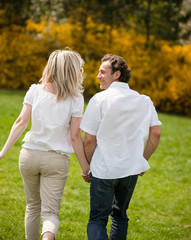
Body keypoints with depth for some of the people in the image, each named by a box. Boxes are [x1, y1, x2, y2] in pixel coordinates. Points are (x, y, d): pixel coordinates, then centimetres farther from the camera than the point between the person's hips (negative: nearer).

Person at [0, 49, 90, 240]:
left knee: (33, 205, 22)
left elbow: (21, 122, -5)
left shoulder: (35, 90, -1)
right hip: (56, 160, -2)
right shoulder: (75, 99, -6)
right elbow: (75, 136, -6)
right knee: (50, 211, -3)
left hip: (29, 155, 2)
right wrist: (85, 166, 4)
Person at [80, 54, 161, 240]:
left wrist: (87, 167, 4)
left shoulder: (99, 99, -10)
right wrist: (143, 160, 14)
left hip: (103, 170, -4)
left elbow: (90, 139, -10)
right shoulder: (144, 101, 3)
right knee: (120, 215, 22)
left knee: (97, 221, -1)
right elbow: (155, 133, 1)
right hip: (131, 169, 4)